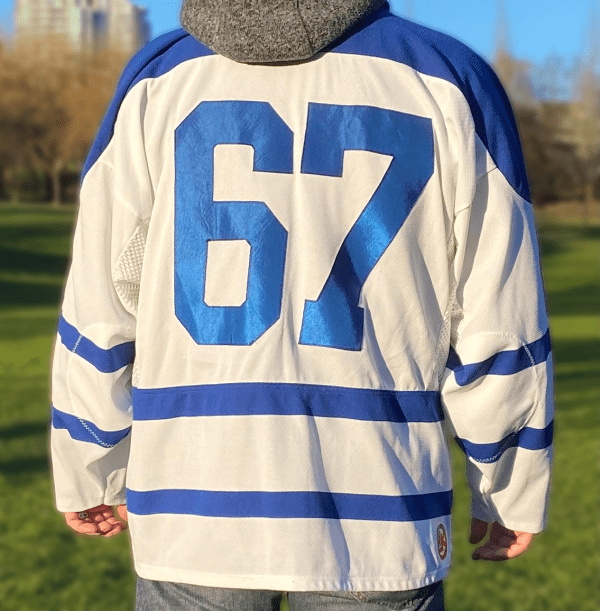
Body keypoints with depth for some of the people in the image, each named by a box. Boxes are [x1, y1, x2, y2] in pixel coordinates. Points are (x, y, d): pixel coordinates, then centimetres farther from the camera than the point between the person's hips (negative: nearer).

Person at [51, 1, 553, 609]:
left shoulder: (161, 78, 2)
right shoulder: (448, 83, 0)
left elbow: (100, 313, 4)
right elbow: (498, 325, 1)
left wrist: (87, 473, 17)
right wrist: (511, 491, 14)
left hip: (193, 511, 1)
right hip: (376, 515, 0)